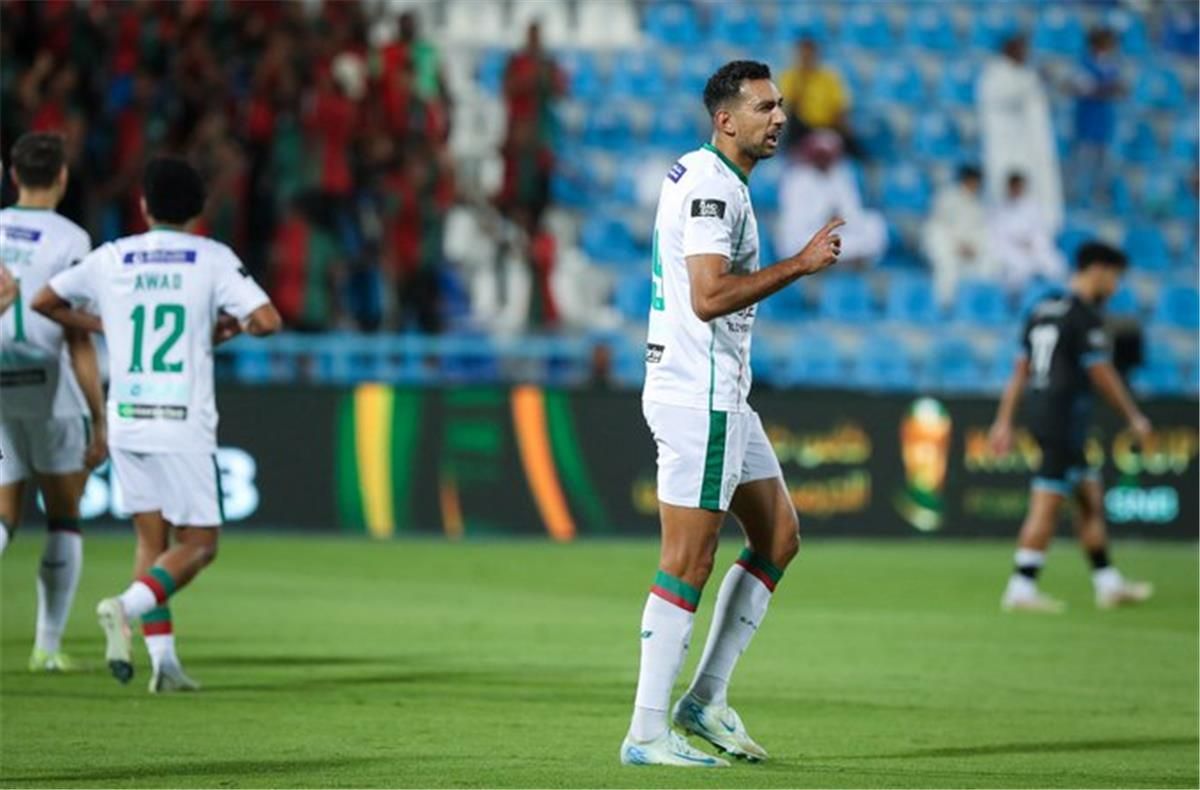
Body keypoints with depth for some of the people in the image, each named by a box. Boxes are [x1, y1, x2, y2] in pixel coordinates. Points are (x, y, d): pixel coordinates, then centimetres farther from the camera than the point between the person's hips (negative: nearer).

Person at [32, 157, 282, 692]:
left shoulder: (110, 259, 6)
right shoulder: (213, 259, -3)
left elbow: (44, 301, 16)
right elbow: (267, 321, -12)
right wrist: (231, 326, 9)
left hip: (127, 421, 4)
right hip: (184, 426, -4)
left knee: (152, 538, 12)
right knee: (198, 543, 4)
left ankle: (163, 658, 2)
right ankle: (127, 607, -21)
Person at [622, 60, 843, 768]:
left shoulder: (701, 177, 17)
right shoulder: (711, 186, -16)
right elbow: (709, 297, -25)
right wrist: (799, 265, -21)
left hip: (721, 396, 11)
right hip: (698, 396, -11)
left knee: (779, 536, 14)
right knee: (688, 566, -8)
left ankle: (706, 698, 16)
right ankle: (647, 732, -5)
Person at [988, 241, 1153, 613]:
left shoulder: (1043, 310, 14)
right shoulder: (1086, 317, -13)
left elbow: (1020, 370, 15)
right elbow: (1102, 375, -13)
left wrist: (1004, 421, 16)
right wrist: (1135, 418, -2)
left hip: (1041, 413, 9)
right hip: (1065, 419, -9)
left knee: (1092, 500, 15)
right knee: (1046, 507, -7)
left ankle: (1108, 583, 19)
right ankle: (1021, 588, -7)